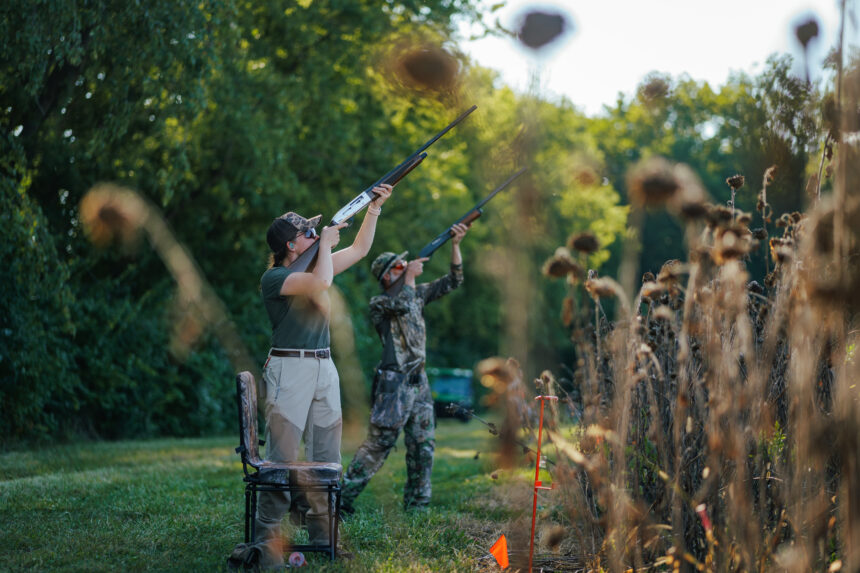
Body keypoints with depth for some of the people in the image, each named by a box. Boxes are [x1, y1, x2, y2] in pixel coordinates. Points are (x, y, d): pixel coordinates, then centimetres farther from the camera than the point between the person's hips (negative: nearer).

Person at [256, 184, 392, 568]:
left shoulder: (315, 263, 15)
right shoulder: (274, 277, -10)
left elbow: (359, 249, 23)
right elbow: (321, 282, -25)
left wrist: (375, 207, 17)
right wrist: (326, 244, -9)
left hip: (324, 367, 8)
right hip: (289, 369, -8)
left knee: (326, 457, 9)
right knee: (282, 457, -9)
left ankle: (321, 532, 17)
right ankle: (267, 539, -6)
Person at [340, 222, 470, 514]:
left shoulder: (417, 294, 15)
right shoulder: (378, 303, -5)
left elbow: (453, 280, 14)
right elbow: (403, 304, -26)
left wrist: (455, 245, 2)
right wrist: (411, 274, -14)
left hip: (419, 381, 7)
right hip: (394, 383, -7)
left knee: (423, 446, 7)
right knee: (379, 443, -8)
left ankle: (416, 506, 15)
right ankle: (342, 497, -2)